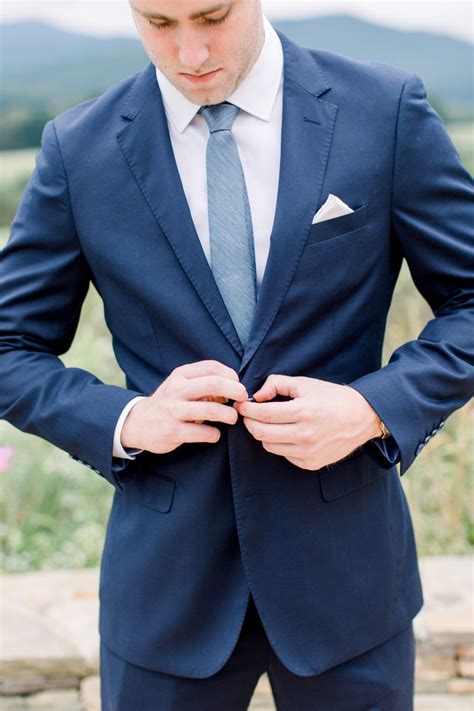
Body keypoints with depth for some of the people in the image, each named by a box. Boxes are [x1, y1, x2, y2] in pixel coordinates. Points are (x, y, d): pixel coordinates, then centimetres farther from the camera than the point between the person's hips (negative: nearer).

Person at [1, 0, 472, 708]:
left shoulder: (388, 111, -6)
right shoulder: (78, 147, -4)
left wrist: (375, 408, -16)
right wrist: (125, 420, -15)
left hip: (344, 567, 0)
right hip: (166, 579, 1)